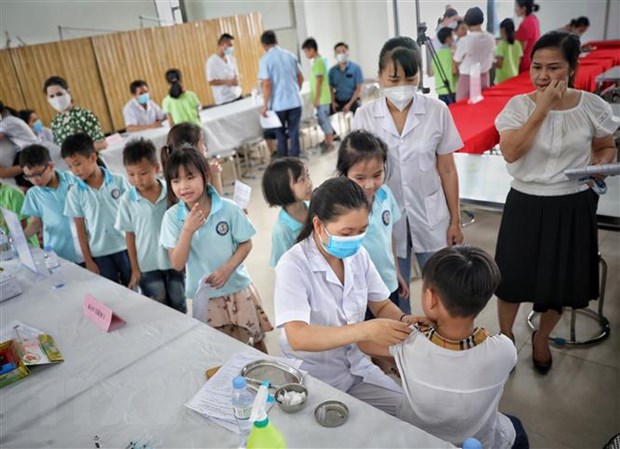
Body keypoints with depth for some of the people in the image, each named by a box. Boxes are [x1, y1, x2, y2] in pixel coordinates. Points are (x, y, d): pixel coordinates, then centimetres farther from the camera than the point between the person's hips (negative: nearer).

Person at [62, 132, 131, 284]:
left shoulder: (119, 180, -5)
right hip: (99, 254, 1)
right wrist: (88, 260, 1)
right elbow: (80, 228, 1)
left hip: (125, 247, -1)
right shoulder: (75, 193, -3)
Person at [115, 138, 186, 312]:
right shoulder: (127, 199, -11)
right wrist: (135, 269, 1)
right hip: (148, 265, 0)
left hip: (174, 261, 0)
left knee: (179, 307, 17)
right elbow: (130, 234, -2)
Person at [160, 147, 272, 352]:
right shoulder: (172, 217, -11)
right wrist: (188, 230, -27)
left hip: (238, 289, 0)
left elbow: (246, 244, -4)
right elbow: (177, 264, -14)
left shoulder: (228, 209, -14)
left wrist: (227, 269, -20)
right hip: (205, 296, 0)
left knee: (257, 340, 15)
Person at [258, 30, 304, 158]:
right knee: (294, 133, 9)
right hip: (295, 102, 3)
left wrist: (265, 105, -8)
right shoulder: (290, 55, 6)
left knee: (281, 135, 11)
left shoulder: (265, 60, -9)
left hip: (278, 104, -3)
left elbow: (266, 84, -15)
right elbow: (300, 78, 13)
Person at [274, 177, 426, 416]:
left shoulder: (358, 254, -5)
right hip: (313, 378, -5)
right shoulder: (293, 266, -24)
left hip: (357, 367, 6)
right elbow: (297, 337, -34)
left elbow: (382, 306, 6)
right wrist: (365, 330, -43)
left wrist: (403, 320, -16)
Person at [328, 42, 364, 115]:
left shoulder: (355, 68, -4)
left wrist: (349, 104, -13)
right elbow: (331, 88, 11)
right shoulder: (332, 70, 6)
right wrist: (333, 102, -5)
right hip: (338, 103, 3)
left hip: (352, 102, -3)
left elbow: (358, 88, -5)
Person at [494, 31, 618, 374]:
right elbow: (510, 152, -21)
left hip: (573, 206, 2)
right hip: (526, 205, -1)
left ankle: (541, 338, 41)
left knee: (561, 280, 14)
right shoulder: (519, 105, -8)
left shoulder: (592, 106, -5)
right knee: (514, 277, 9)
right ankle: (505, 337, 35)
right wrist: (541, 108, -22)